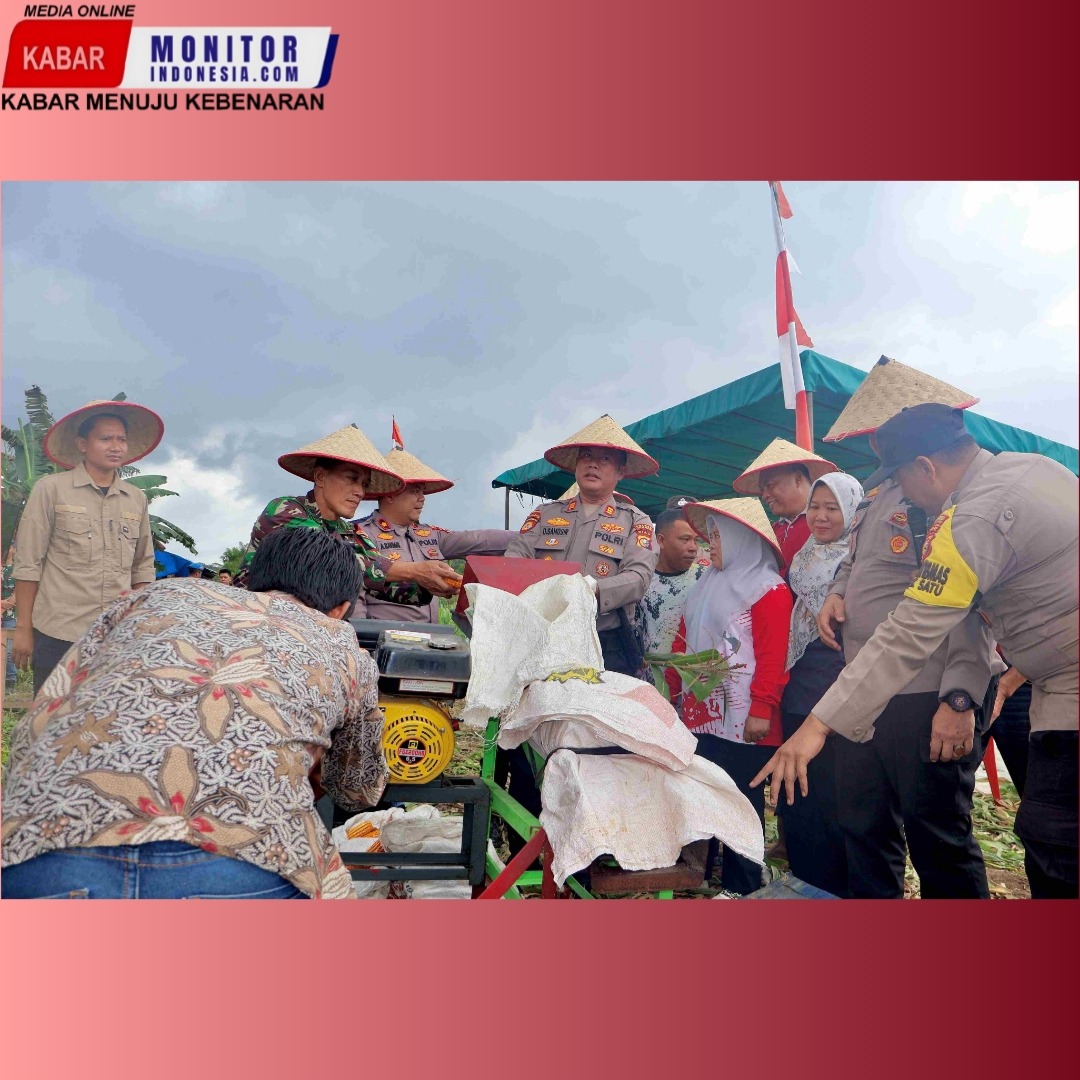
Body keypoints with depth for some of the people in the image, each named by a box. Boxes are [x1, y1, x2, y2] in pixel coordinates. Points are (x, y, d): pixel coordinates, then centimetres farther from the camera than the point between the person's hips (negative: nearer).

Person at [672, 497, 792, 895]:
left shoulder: (768, 589, -8)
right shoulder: (706, 586, 18)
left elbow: (772, 656, -16)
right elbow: (683, 640, 19)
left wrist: (761, 710, -20)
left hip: (743, 719, -8)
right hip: (701, 713, 8)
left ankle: (742, 887, 15)